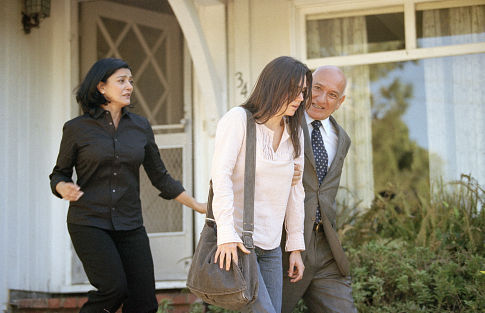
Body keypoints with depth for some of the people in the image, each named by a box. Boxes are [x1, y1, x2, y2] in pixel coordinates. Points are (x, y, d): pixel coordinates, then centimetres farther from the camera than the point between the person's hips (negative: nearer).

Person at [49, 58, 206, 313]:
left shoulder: (140, 127, 7)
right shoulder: (76, 128, -2)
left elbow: (160, 177, 14)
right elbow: (59, 175, 7)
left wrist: (199, 206, 10)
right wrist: (64, 189, -17)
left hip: (129, 225, 4)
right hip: (89, 224, -3)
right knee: (114, 288, -22)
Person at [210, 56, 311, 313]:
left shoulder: (294, 133, 11)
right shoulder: (238, 119, -7)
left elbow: (295, 191, 14)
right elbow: (220, 176, -16)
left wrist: (295, 246, 13)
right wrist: (226, 234, -26)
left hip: (270, 245, 6)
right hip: (235, 241, -6)